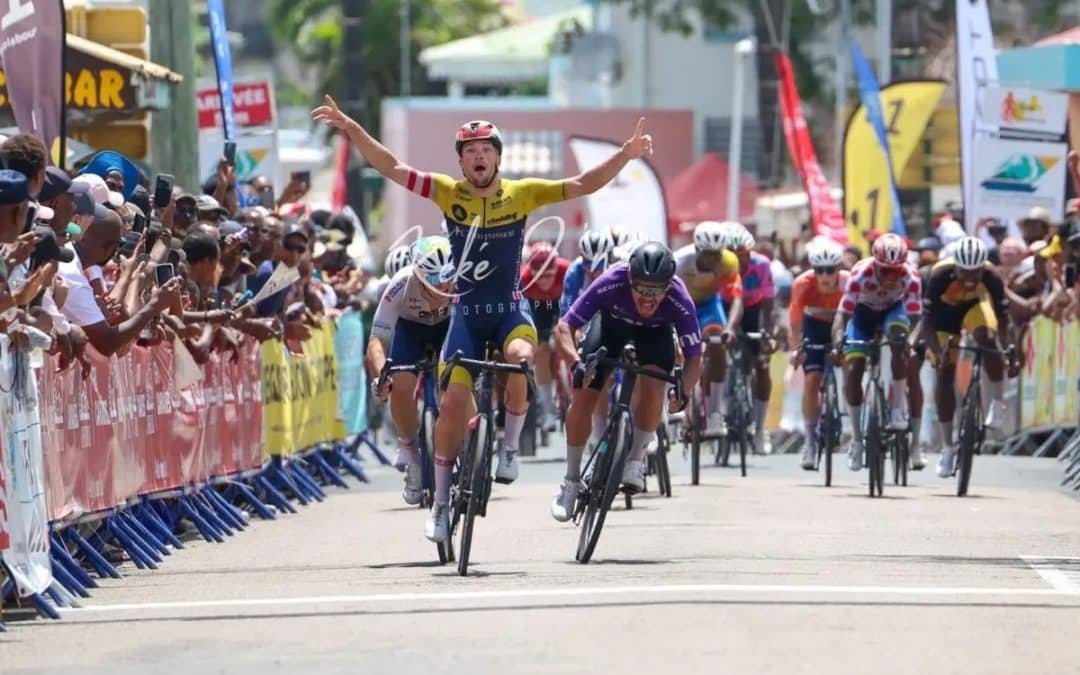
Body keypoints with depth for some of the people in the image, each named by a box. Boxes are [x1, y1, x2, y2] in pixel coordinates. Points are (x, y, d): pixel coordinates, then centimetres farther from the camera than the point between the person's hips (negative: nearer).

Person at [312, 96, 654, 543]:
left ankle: (510, 446, -10)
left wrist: (627, 154, -19)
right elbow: (391, 168, -4)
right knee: (453, 402, -6)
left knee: (521, 358, -34)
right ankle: (441, 502, 6)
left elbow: (582, 186, -7)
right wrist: (350, 128, -13)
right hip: (466, 313, 1)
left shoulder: (521, 194, -4)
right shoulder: (448, 193, -3)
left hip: (511, 311, -1)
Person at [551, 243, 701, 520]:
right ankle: (571, 481, 9)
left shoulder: (679, 301, -37)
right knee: (582, 398, -10)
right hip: (612, 321, 1)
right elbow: (563, 327, -35)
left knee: (652, 383, -29)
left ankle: (636, 458, -6)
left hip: (655, 330, -1)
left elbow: (694, 359, -27)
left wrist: (683, 391, -47)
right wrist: (576, 363, -53)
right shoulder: (611, 284, -40)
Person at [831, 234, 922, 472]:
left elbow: (915, 317, -34)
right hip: (864, 312, 0)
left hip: (893, 309, 0)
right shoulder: (861, 274, -35)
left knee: (898, 337, -35)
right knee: (852, 371, -12)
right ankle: (856, 438, 6)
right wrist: (838, 341, -55)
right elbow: (843, 314, -37)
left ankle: (898, 409, -22)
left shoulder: (911, 277, -32)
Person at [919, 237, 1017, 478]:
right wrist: (937, 351, -50)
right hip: (944, 313, -1)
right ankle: (949, 446, 2)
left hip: (974, 306, 1)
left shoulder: (991, 278, -33)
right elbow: (927, 321, -36)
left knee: (988, 339, -32)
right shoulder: (940, 276, -37)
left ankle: (998, 403, -13)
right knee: (945, 374, -7)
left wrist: (1008, 348, -38)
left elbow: (1002, 316, -25)